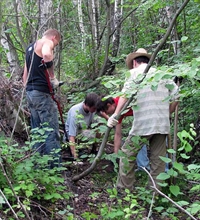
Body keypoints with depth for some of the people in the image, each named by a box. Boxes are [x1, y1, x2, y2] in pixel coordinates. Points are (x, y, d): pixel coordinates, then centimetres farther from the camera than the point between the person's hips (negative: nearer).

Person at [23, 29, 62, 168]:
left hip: (30, 93, 9)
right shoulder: (46, 42, -5)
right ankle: (55, 167, -4)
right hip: (41, 93, -9)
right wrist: (53, 77, -21)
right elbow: (47, 55, -31)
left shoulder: (31, 47, 23)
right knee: (52, 131, -6)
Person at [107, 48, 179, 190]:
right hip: (163, 124, 5)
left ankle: (124, 188, 13)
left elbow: (126, 93, -14)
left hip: (143, 124, -5)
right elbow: (176, 95, 11)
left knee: (128, 154, 9)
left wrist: (115, 115, -20)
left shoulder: (135, 72, 2)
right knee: (158, 158, 11)